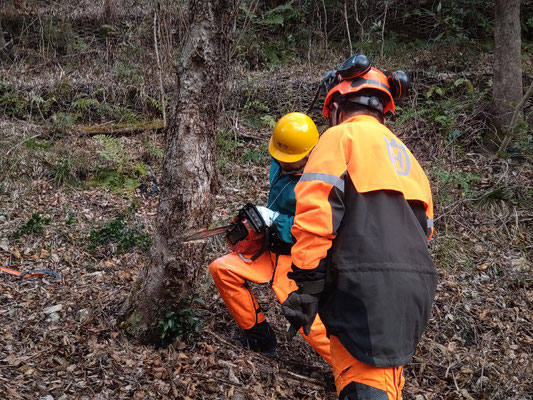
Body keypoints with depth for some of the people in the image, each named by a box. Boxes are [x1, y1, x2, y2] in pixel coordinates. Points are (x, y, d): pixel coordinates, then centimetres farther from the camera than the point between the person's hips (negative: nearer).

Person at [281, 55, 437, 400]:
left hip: (366, 284, -8)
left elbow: (317, 210, -12)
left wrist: (308, 282, -14)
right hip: (417, 284, 8)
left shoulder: (341, 135, 2)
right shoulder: (404, 153, 26)